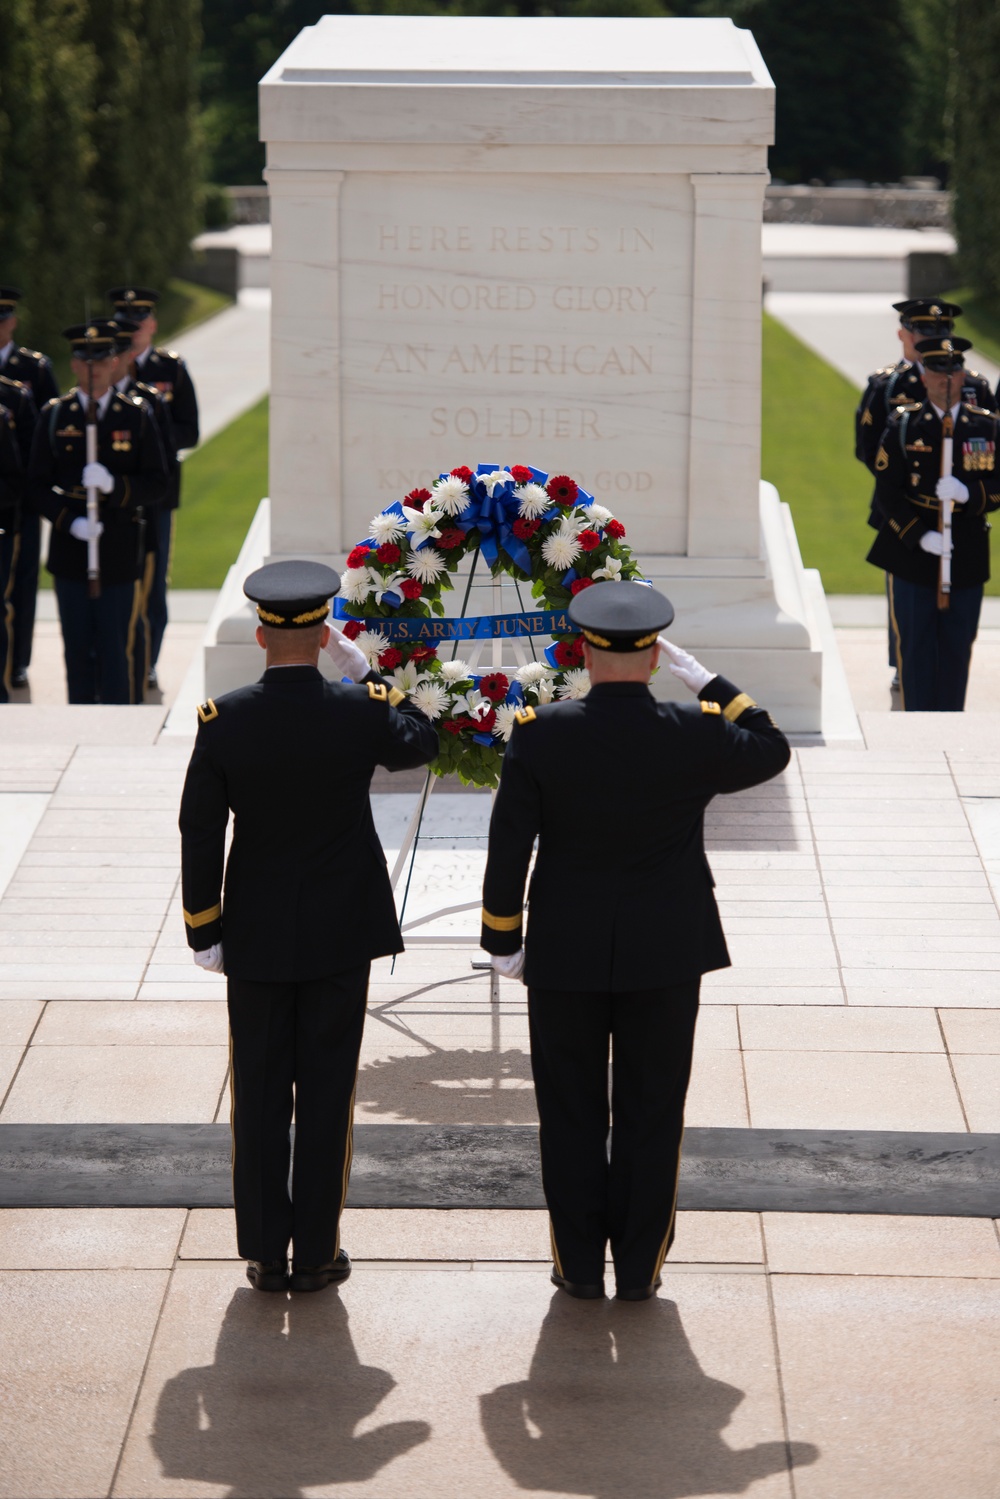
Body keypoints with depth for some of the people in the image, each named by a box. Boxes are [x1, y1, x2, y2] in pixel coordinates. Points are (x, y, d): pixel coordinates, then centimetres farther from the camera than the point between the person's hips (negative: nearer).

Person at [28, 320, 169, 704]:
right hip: (70, 552, 1)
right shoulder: (54, 416, 5)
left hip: (119, 554, -1)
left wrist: (114, 485, -18)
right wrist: (70, 521, -14)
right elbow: (38, 485, 3)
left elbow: (157, 486, 1)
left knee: (115, 650, -2)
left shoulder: (137, 416, 3)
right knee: (77, 650, 5)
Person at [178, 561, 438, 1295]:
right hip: (342, 932, -1)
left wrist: (204, 933, 1)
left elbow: (200, 836, -8)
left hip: (257, 934, 1)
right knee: (327, 1091, 7)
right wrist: (366, 673, 11)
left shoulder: (222, 722, -11)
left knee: (261, 1094, 9)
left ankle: (266, 1253, 14)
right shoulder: (361, 711, -13)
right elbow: (423, 741, 11)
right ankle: (317, 1252, 12)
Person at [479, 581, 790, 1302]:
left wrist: (503, 941, 4)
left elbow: (509, 846, -8)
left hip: (565, 953, 0)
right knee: (651, 1114, 10)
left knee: (572, 1114, 11)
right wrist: (700, 676, 4)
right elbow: (771, 751, 7)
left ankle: (579, 1265, 17)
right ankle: (640, 1268, 16)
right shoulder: (696, 734, -14)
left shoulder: (539, 734, -13)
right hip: (665, 954, 0)